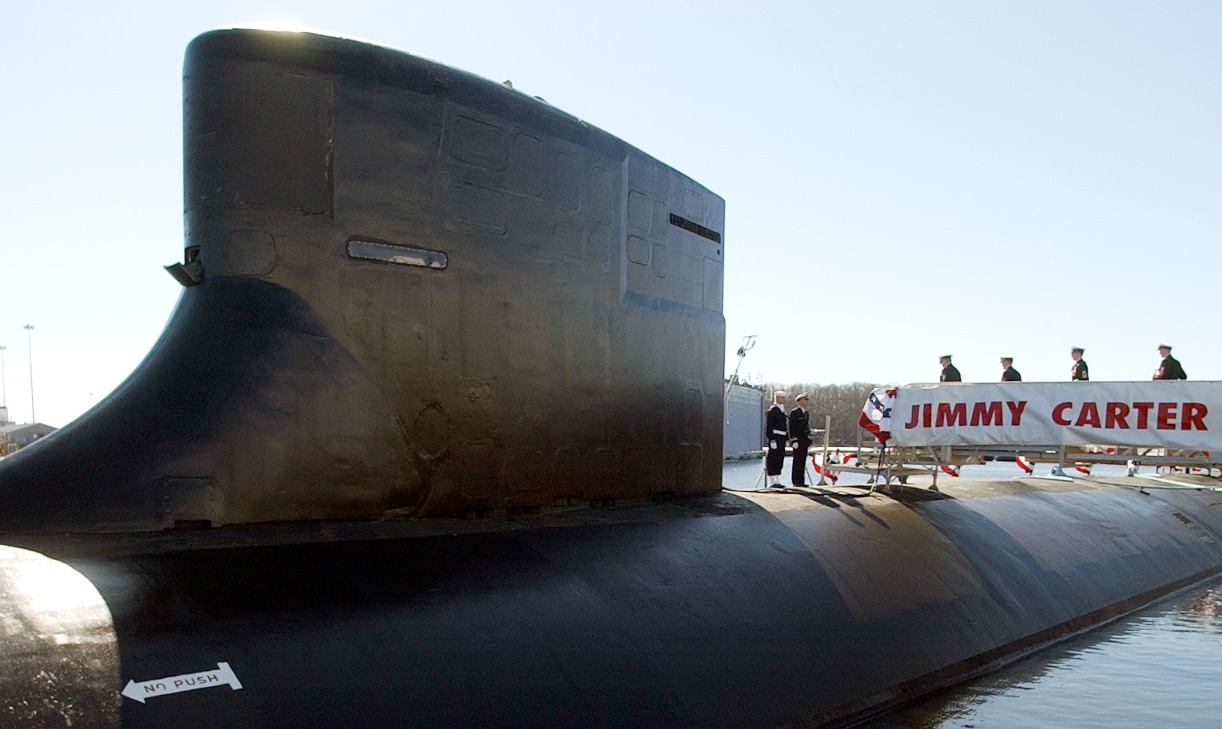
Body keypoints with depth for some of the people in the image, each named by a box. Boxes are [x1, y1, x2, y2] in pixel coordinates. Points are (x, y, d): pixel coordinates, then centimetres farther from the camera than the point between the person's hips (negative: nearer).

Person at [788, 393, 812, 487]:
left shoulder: (806, 413, 19)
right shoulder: (794, 412, -6)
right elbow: (792, 427, -12)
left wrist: (809, 442, 16)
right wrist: (794, 440, -18)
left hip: (805, 441, 8)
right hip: (797, 441, -7)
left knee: (803, 462, 7)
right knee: (797, 461, -7)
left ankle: (801, 482, 9)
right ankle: (796, 481, -4)